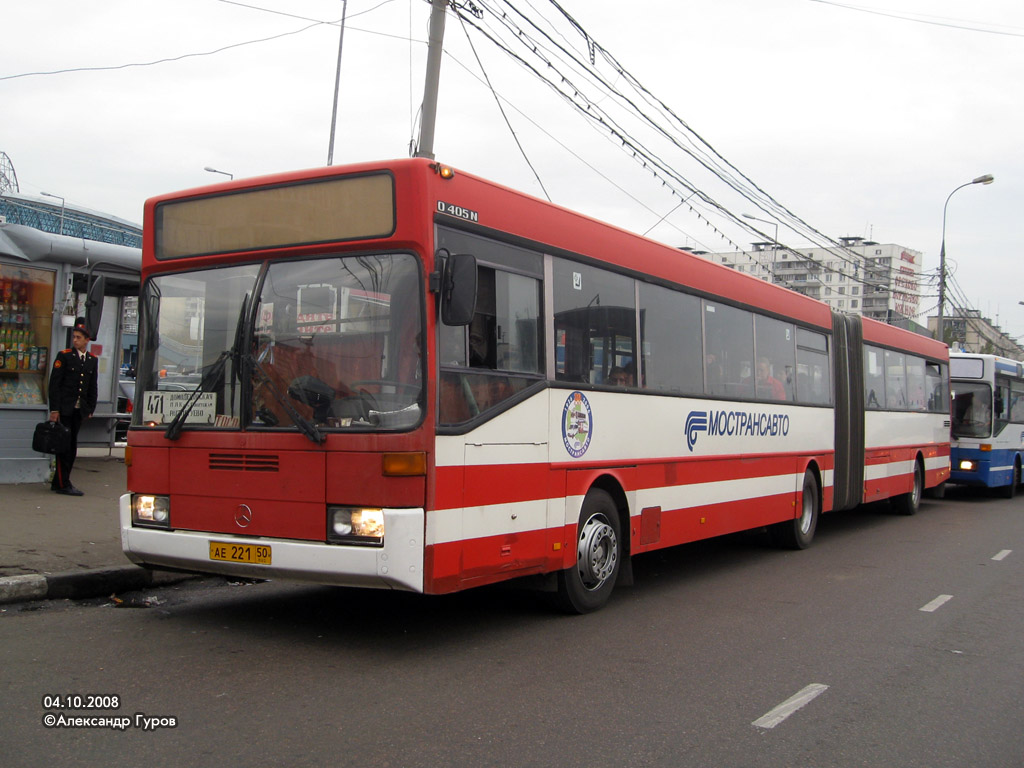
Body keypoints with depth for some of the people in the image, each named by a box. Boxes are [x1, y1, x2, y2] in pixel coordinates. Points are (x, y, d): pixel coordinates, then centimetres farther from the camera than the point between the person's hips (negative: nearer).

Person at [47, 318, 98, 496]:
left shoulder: (92, 360, 11)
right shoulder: (64, 356, -2)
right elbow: (54, 384, -6)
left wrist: (90, 409, 9)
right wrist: (54, 409, -12)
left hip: (79, 410, 5)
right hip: (64, 409, -5)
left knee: (72, 446, 7)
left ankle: (59, 482, 15)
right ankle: (63, 484, -2)